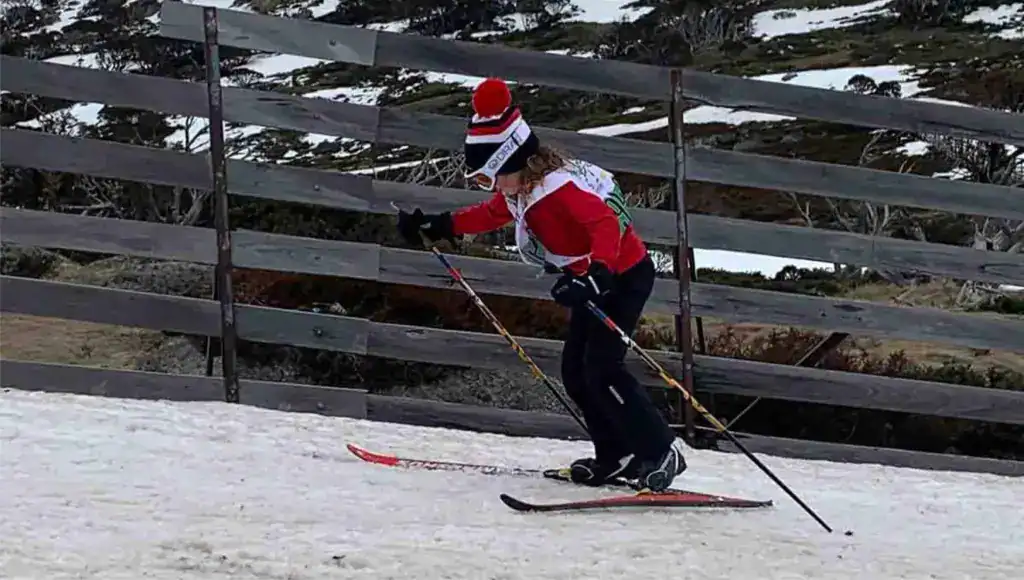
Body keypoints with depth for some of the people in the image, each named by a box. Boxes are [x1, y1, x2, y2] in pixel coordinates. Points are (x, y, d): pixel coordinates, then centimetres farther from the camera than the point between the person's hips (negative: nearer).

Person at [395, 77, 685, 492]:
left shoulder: (559, 186, -30)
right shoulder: (520, 191, 0)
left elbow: (606, 225, -41)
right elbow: (491, 214, 21)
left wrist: (595, 275, -55)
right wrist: (438, 227, 17)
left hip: (625, 275, -10)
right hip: (594, 280, 10)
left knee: (601, 369, -17)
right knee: (575, 371, 7)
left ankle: (661, 454, -11)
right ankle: (617, 456, 15)